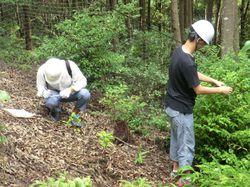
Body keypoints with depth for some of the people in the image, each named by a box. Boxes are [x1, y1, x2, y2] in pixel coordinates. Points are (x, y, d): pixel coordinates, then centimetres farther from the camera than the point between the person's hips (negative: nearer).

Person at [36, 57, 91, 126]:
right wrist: (44, 92, -34)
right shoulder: (42, 70, -23)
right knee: (51, 101, -37)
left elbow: (82, 81, -18)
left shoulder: (70, 66, -26)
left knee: (85, 94, -29)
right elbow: (40, 86, -9)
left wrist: (71, 89, -36)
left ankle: (74, 113, -2)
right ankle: (55, 110, 1)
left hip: (68, 92, 1)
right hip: (53, 93, -1)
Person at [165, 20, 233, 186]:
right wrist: (220, 90, -6)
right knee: (186, 145, 6)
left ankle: (176, 171, 37)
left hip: (172, 105, 9)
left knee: (176, 139, 22)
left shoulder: (179, 51, -1)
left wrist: (214, 81, 10)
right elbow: (198, 90, -19)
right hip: (181, 109, -9)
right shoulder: (187, 62, -31)